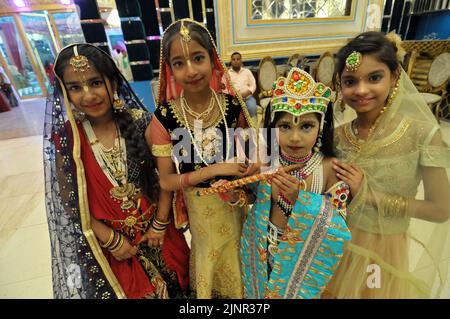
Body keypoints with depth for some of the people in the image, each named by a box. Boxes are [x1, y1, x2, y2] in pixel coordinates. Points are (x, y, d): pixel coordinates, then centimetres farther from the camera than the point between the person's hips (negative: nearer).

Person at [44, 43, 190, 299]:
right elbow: (70, 203, -9)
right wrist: (111, 240, -10)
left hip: (154, 226, 1)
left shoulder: (140, 121, -13)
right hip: (105, 237, 0)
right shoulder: (65, 138, -13)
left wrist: (160, 225, -9)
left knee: (170, 283, 22)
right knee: (122, 288, 23)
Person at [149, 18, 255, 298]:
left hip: (235, 203, 2)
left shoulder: (233, 105, -12)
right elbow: (166, 181, -14)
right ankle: (211, 292, 59)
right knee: (210, 262, 24)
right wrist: (213, 170, -24)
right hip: (200, 209, -1)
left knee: (238, 260, 26)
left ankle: (240, 291, 60)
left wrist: (253, 165, -17)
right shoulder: (164, 118, -18)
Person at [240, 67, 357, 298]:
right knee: (262, 290, 27)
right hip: (263, 251, 3)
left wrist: (300, 198, -34)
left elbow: (339, 226, -21)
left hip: (305, 259, -2)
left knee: (298, 291, 25)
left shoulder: (330, 168, -22)